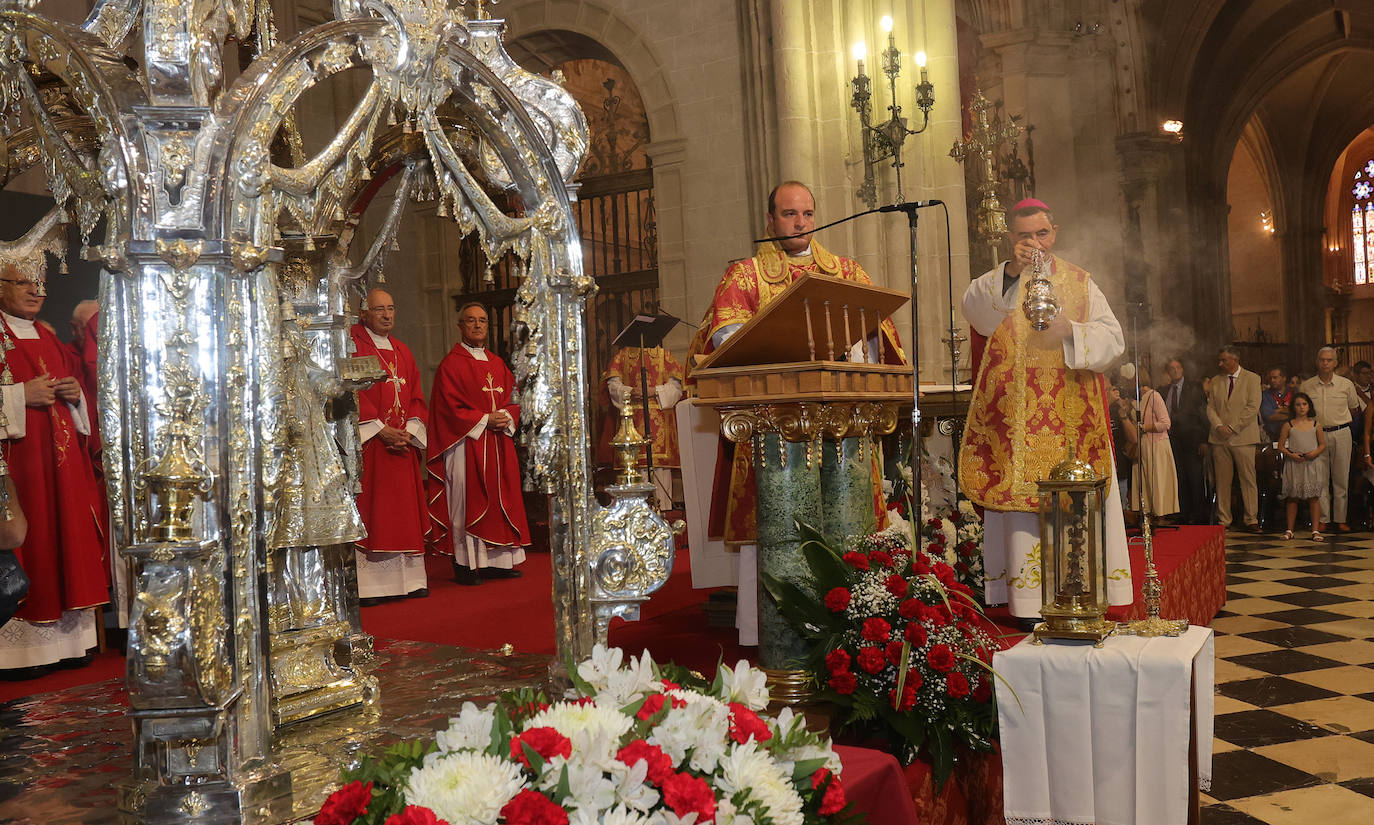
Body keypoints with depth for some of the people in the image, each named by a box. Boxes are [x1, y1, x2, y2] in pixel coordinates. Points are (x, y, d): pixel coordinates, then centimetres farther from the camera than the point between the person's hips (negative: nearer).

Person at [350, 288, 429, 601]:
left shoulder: (403, 351, 19)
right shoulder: (352, 344, -1)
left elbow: (416, 396, 14)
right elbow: (352, 392, -10)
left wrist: (409, 431, -3)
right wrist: (382, 431, -15)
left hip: (402, 444, 6)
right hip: (367, 445, -6)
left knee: (405, 512, 6)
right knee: (369, 510, -7)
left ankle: (409, 579, 11)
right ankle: (367, 583, -5)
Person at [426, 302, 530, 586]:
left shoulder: (497, 363, 17)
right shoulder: (451, 364, -3)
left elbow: (512, 398, 15)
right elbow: (450, 406, -10)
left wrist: (506, 418, -6)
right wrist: (484, 420, -15)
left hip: (499, 442, 6)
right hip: (466, 442, -6)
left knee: (501, 497, 6)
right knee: (468, 501, -6)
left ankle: (497, 561, 14)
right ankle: (466, 564, -1)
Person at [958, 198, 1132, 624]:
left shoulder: (1079, 282, 14)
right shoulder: (997, 282, 9)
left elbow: (1112, 339, 6)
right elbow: (974, 309, -15)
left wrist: (1070, 331, -13)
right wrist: (1011, 271, -30)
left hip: (1071, 420, 2)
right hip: (1016, 419, -2)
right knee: (1022, 504, -6)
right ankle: (1029, 600, -2)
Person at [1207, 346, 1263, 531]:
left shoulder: (1252, 379, 1)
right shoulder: (1215, 381, 14)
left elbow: (1253, 407, -7)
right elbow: (1210, 407, 10)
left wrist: (1233, 427, -12)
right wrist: (1219, 425, -9)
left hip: (1243, 437, -3)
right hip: (1220, 439, 4)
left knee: (1248, 479, -2)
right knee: (1222, 480, 4)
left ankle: (1251, 519, 4)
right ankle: (1223, 519, 9)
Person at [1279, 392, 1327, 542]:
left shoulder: (1315, 424, 6)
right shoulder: (1288, 425, 2)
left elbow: (1323, 444, 10)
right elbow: (1281, 446, 3)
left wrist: (1316, 452, -10)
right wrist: (1291, 455, -14)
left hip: (1312, 464, 1)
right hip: (1295, 464, -1)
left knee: (1314, 497, -1)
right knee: (1293, 498, 5)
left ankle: (1315, 530, 4)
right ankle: (1289, 530, 12)